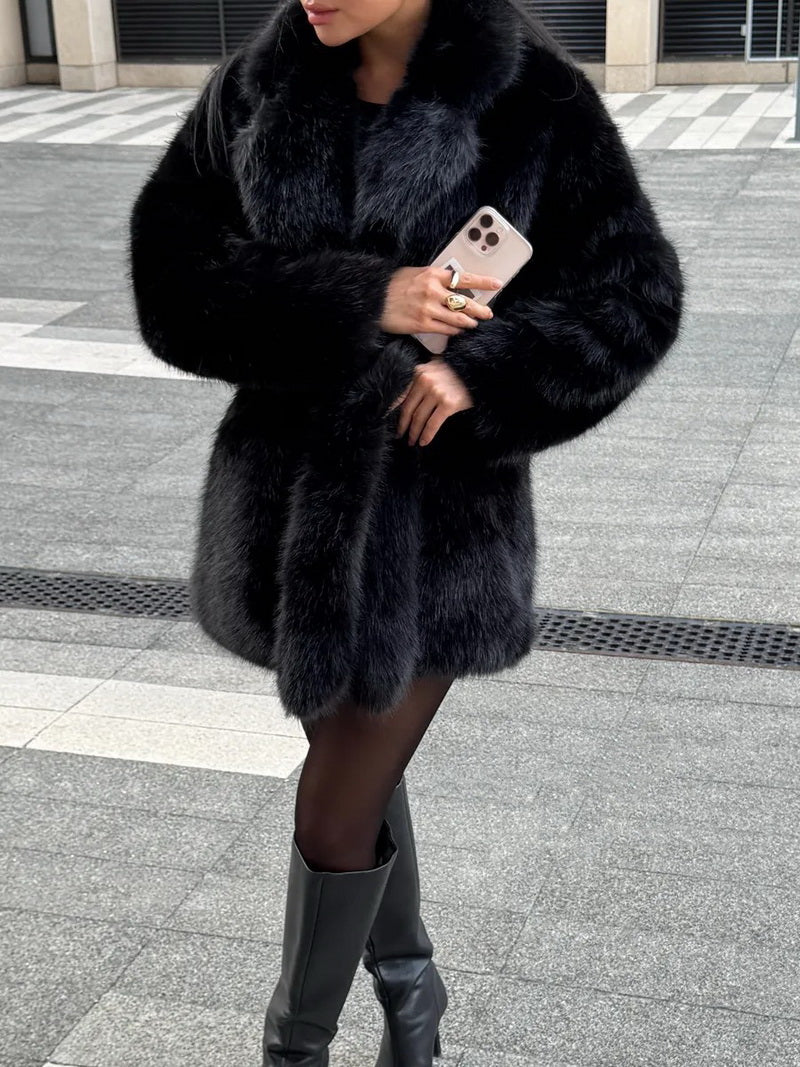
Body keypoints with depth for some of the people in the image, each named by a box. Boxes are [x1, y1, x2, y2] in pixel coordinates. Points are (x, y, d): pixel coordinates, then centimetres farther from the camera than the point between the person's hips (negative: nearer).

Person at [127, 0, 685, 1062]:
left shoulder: (534, 97, -11)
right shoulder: (256, 86, -2)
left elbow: (636, 292, -7)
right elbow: (171, 270, -9)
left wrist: (485, 371, -23)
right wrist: (356, 301, -23)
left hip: (440, 506, -4)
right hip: (293, 486, 4)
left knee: (337, 819, 4)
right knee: (358, 758, 22)